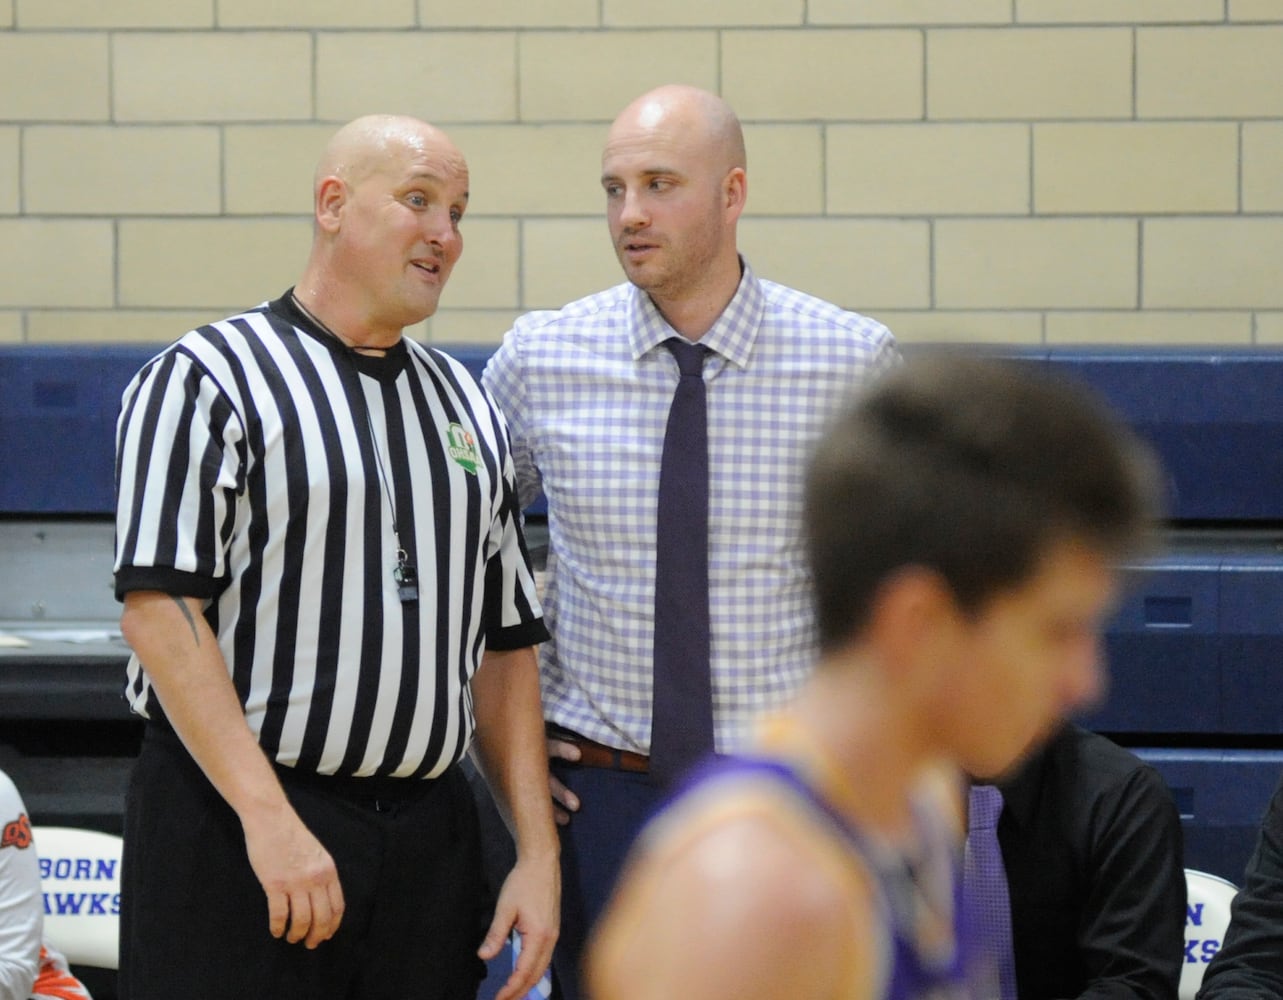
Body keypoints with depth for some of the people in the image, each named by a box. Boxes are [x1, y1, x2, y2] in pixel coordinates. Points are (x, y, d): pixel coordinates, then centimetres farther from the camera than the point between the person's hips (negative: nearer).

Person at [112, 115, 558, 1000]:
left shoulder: (469, 409, 17)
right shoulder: (206, 380, -3)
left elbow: (506, 645, 17)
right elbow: (160, 607, -12)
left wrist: (538, 850, 8)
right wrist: (270, 818, -19)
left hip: (429, 842, 6)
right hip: (233, 828, -5)